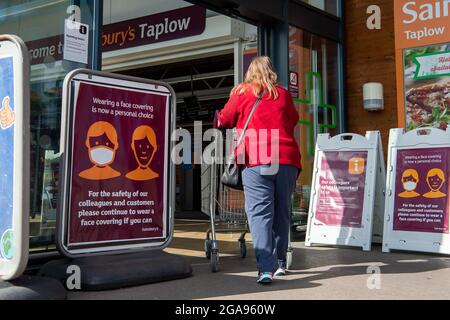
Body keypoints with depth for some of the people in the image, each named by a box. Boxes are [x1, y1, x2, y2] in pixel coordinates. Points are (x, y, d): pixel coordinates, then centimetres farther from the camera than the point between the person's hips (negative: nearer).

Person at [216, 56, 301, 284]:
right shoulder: (283, 94, 15)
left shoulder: (241, 93, 8)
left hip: (256, 162, -3)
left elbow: (224, 121, 16)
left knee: (260, 214, -7)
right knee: (282, 212, 13)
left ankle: (266, 268, -19)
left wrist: (218, 117, 38)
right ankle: (279, 263, 23)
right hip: (287, 159, 3)